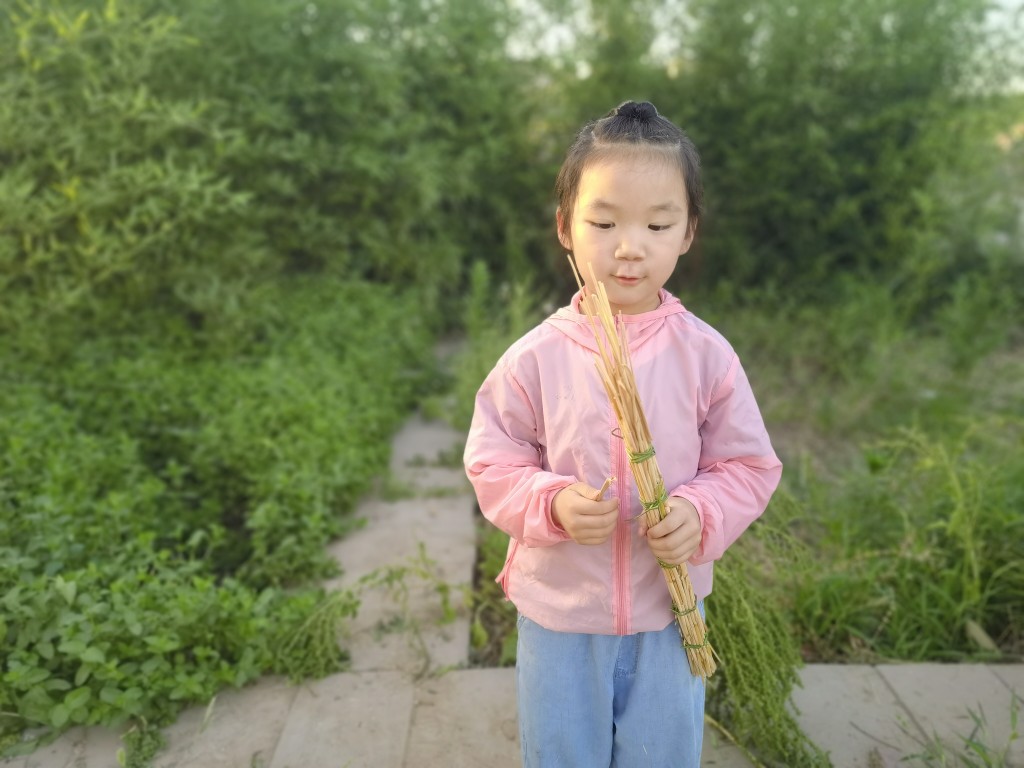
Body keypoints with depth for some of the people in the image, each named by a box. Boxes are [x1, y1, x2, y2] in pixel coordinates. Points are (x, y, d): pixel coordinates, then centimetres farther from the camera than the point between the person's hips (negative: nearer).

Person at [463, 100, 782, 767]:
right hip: (558, 612, 0)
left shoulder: (706, 354, -11)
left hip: (669, 613, 1)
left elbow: (749, 465, -4)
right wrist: (552, 504, -24)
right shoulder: (535, 358, -14)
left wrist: (701, 512, -22)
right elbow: (493, 464, -6)